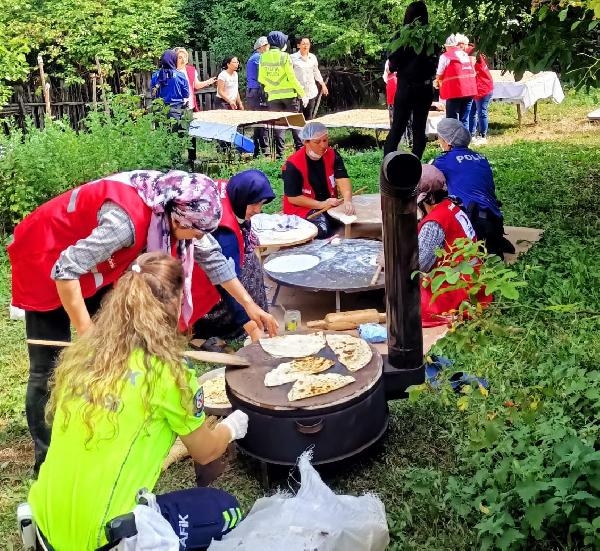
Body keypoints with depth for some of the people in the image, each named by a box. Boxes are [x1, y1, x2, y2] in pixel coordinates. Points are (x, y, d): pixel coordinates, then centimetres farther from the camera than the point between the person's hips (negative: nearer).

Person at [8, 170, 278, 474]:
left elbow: (212, 257, -1)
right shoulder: (128, 218, -39)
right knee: (48, 368, -5)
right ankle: (46, 458, 8)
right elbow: (65, 270, -35)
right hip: (47, 259, -8)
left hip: (94, 265, 8)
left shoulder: (175, 208, -14)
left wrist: (249, 304, -1)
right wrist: (87, 332, -31)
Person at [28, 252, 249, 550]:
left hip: (47, 519, 6)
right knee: (224, 508, 12)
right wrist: (232, 426, 24)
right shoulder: (168, 373, -15)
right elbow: (204, 452, 1)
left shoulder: (81, 352, 0)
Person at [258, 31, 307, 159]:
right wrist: (303, 94, -5)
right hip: (288, 95, -3)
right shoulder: (284, 56, -10)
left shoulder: (263, 57, 2)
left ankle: (279, 153, 3)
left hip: (272, 96, 3)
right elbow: (292, 78, -11)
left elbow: (261, 79, 4)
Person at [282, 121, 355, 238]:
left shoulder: (332, 155, 0)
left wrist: (347, 201, -32)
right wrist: (321, 204, -20)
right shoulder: (293, 165, -15)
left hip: (330, 204, 5)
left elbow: (342, 180, -11)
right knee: (323, 230, -32)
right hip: (302, 208, -5)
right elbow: (292, 198, -14)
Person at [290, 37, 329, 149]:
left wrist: (323, 84, 27)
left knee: (308, 117, 10)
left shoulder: (313, 57, 10)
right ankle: (298, 144, -7)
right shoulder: (293, 58, -5)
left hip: (311, 92, 5)